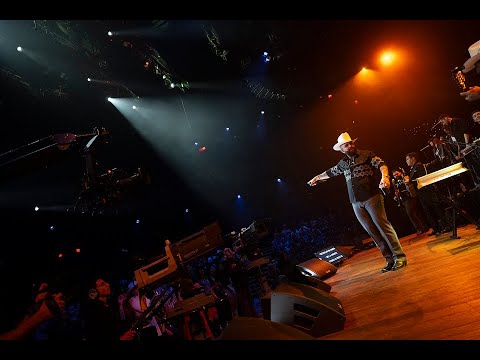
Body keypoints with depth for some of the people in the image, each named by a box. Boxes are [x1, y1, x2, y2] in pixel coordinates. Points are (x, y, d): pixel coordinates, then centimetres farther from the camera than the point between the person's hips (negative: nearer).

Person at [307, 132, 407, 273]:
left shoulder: (367, 155, 2)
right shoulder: (343, 163, 16)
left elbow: (381, 164, -11)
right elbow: (330, 172, 32)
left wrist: (385, 176, -32)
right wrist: (317, 178, 43)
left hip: (372, 197, -4)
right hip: (356, 203, 5)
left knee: (382, 225, -10)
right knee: (373, 232, 4)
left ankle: (400, 257, 0)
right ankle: (390, 260, 12)